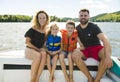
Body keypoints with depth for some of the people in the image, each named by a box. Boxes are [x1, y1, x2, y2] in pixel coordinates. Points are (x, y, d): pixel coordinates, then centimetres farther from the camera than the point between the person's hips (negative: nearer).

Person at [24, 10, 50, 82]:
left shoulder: (46, 30, 7)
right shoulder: (33, 29, -6)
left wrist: (43, 49, -3)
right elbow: (27, 42, -8)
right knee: (38, 55, -36)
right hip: (30, 50, -3)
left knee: (44, 54, -33)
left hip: (40, 50, 3)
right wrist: (38, 49, -13)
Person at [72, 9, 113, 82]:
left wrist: (108, 56, -42)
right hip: (84, 50, 2)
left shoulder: (94, 27, -11)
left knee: (106, 54, -36)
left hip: (96, 48, -2)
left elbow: (105, 39, -26)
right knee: (75, 55, -32)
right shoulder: (77, 29, 2)